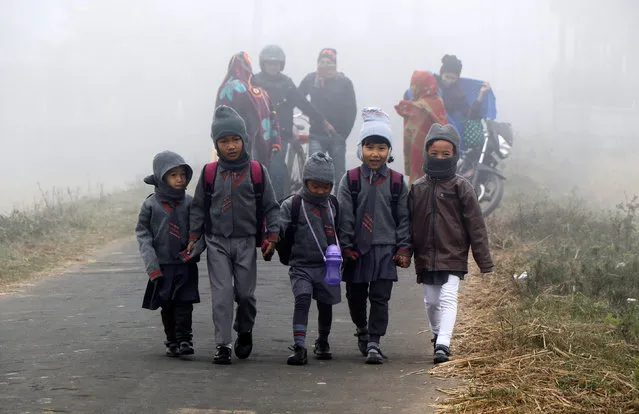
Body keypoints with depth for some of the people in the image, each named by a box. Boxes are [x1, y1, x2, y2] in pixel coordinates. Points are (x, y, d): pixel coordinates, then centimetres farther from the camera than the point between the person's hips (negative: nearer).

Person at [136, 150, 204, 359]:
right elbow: (143, 234, 0)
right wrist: (152, 265, -8)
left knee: (184, 303, -6)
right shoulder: (151, 204, -2)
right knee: (167, 307, 7)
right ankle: (172, 342, 17)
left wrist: (194, 249, -15)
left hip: (186, 265, 0)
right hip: (162, 265, 0)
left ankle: (185, 341, -3)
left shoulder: (190, 202, 2)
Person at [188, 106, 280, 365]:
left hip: (246, 242, 0)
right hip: (217, 241, 0)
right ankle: (223, 345, -3)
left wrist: (272, 236, -2)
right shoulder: (209, 173, 2)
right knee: (221, 294, -5)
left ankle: (245, 332, 30)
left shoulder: (257, 172, 0)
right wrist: (194, 238, 6)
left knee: (245, 293, 4)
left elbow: (270, 207, 6)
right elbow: (198, 207, 11)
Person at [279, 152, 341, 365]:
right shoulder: (292, 205, -3)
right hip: (302, 265, -4)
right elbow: (279, 232, -7)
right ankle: (299, 347, -27)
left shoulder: (333, 204, 10)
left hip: (328, 266, 4)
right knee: (302, 299, -22)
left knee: (325, 304, 14)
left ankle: (323, 342, 38)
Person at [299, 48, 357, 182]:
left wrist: (343, 134, -5)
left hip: (337, 137, 0)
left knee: (339, 174, 6)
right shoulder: (310, 80, 1)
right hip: (317, 136, 0)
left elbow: (351, 110, 1)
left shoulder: (344, 82, -2)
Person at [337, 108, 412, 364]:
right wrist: (346, 247, -6)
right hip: (357, 249, 1)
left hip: (385, 249, -1)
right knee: (356, 296, 11)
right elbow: (344, 217, 0)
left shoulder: (397, 182, 4)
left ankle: (374, 342, -3)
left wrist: (404, 249, 0)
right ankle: (362, 329, 35)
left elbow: (404, 218, 6)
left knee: (380, 297, -6)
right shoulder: (350, 180, 2)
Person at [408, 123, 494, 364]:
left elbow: (476, 226, -3)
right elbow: (410, 225, 12)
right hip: (425, 258, 4)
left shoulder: (461, 188, -3)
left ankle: (443, 344, -20)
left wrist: (485, 262, -4)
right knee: (431, 301, 13)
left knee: (448, 299, -13)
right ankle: (438, 336, 33)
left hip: (453, 256, -4)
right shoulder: (417, 188, 6)